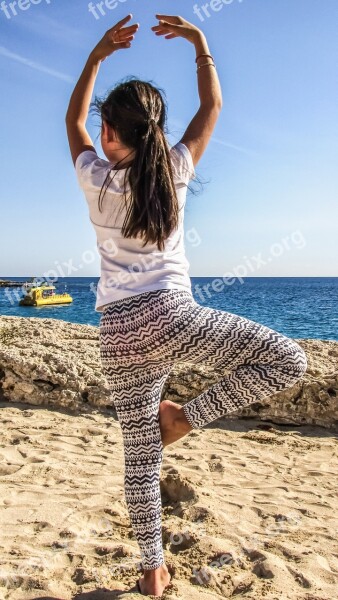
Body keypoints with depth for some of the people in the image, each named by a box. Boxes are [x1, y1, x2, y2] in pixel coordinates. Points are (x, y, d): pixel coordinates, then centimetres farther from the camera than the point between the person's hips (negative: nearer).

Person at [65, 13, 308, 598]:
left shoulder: (96, 180, 6)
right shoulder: (174, 170, 4)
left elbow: (73, 119, 26)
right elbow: (212, 105, 20)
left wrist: (97, 54, 29)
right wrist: (200, 43, 29)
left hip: (119, 334, 3)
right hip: (172, 317, -3)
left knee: (140, 458, 14)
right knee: (288, 358, 8)